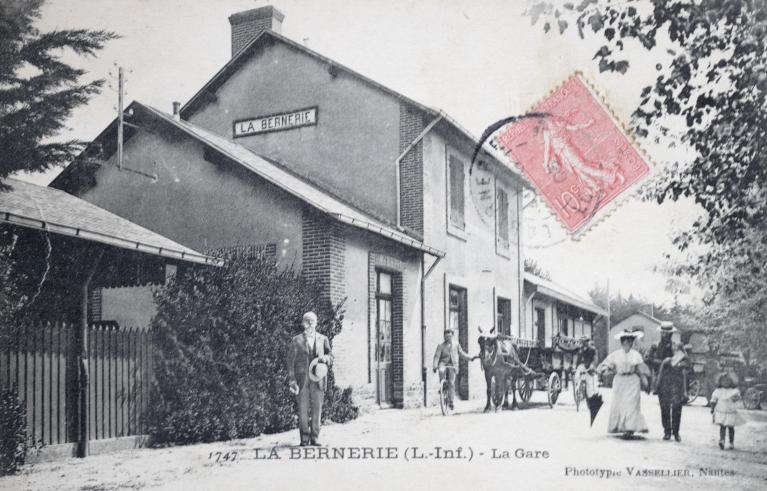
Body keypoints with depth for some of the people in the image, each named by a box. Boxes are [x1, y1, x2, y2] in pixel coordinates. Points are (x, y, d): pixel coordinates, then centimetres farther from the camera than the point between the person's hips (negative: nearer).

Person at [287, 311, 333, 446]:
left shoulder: (323, 339, 13)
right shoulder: (296, 341, 7)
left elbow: (331, 357, 13)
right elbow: (291, 361, 4)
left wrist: (325, 358, -12)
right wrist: (292, 381, -4)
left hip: (317, 380, 1)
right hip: (302, 380, -1)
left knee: (317, 409, 1)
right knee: (303, 409, -1)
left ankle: (314, 438, 8)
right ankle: (304, 438, 6)